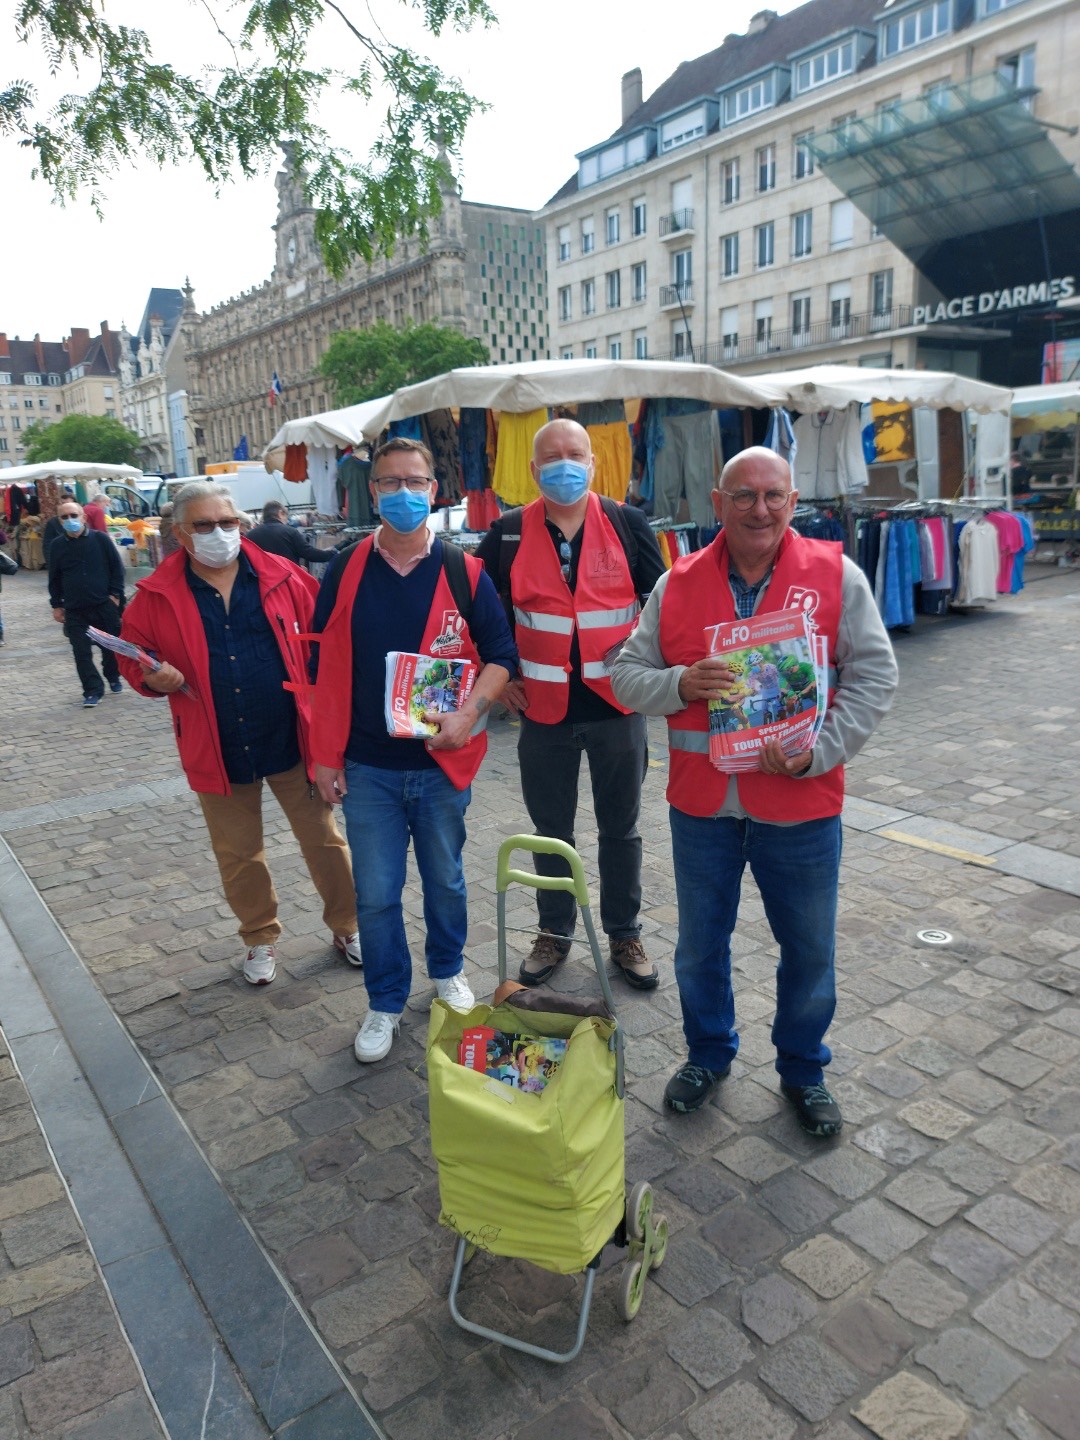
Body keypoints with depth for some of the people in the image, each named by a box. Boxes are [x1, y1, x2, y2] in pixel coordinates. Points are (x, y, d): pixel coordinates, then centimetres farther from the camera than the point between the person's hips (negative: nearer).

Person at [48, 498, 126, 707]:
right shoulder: (57, 546, 6)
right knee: (81, 652, -4)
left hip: (105, 604, -1)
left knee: (111, 646, 9)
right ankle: (93, 690, 2)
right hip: (74, 610, 2)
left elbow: (117, 567, 2)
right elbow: (54, 578, 13)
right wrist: (56, 605, 10)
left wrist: (115, 594, -4)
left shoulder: (100, 539, -1)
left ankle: (113, 678, 33)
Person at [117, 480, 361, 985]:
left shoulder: (281, 577, -2)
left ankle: (347, 926, 30)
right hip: (218, 751, 1)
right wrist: (153, 677, -16)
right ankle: (260, 938, 35)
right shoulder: (157, 596, -2)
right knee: (238, 855, 15)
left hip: (292, 740, 0)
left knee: (323, 838, 11)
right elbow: (134, 659, 7)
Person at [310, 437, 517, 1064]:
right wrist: (326, 756, 0)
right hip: (367, 768, 0)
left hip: (442, 761, 0)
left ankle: (449, 971, 41)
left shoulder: (464, 572, -3)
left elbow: (501, 655, -1)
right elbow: (325, 667, 2)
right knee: (376, 894, 7)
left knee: (445, 881, 17)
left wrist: (468, 715, -17)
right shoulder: (345, 572, 0)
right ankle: (386, 1002, 27)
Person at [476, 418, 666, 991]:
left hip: (617, 704, 0)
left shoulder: (628, 525, -1)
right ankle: (554, 934, 31)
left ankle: (625, 936, 29)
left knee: (620, 829, 12)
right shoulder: (509, 533, 0)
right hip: (544, 708, 1)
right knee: (551, 830, 13)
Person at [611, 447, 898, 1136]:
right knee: (700, 943, 18)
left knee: (810, 950, 14)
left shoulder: (836, 575, -4)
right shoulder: (678, 584, 1)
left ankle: (804, 1070, 40)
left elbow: (875, 676, -6)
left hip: (801, 806, -1)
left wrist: (817, 751, -17)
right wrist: (681, 684, -19)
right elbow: (628, 674, 2)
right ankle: (709, 1054, 43)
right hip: (702, 802, 2)